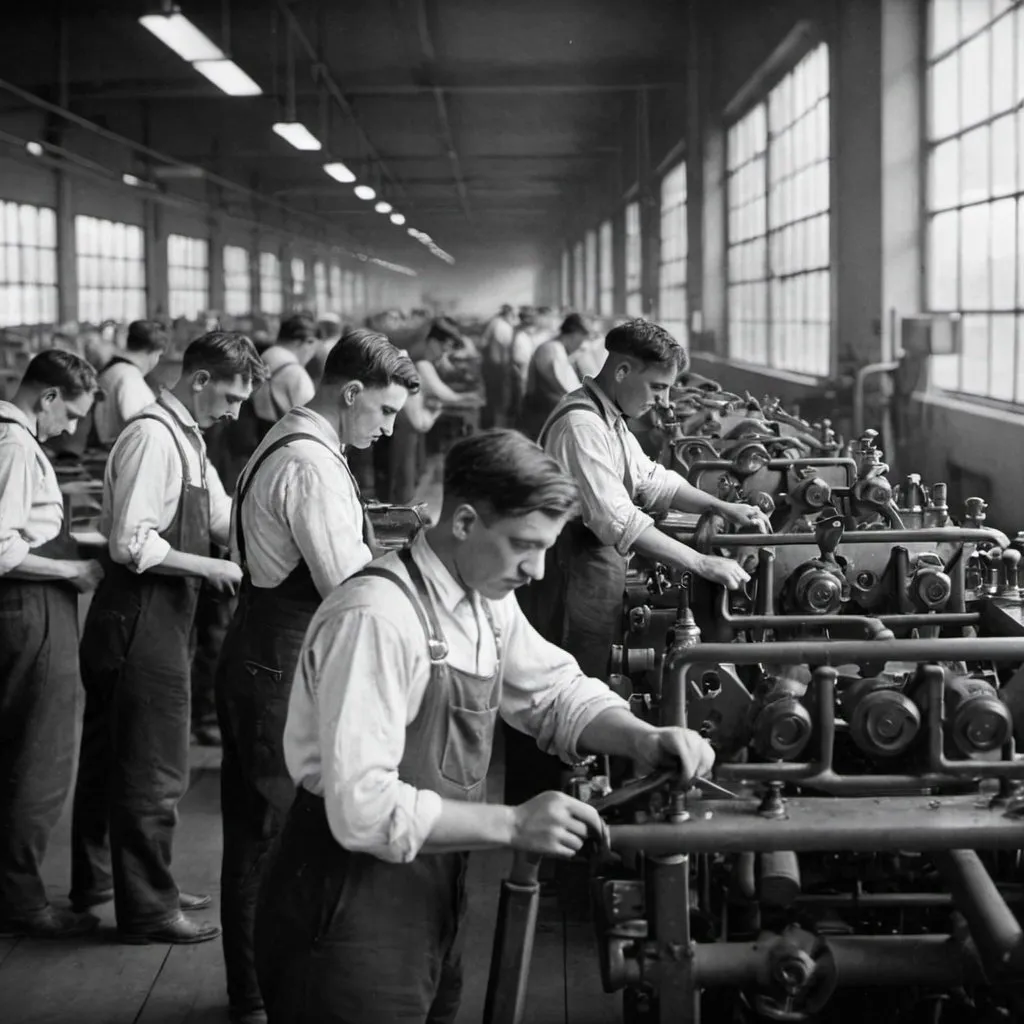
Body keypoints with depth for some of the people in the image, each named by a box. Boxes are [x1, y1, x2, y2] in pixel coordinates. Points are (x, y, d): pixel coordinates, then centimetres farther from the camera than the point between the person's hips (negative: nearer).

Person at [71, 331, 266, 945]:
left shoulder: (188, 442, 12)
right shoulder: (152, 438, -18)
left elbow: (226, 521, 14)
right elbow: (131, 545, -23)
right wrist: (209, 568, -17)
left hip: (160, 619, 10)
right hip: (140, 619, -10)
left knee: (112, 755, 20)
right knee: (155, 768, -1)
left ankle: (97, 880, 35)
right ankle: (148, 908, 10)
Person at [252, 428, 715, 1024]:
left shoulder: (487, 601, 1)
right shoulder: (377, 617, -24)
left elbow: (559, 694, 15)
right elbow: (363, 807, -28)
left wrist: (647, 740, -3)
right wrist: (513, 826, -27)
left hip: (433, 897, 8)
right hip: (352, 903, -8)